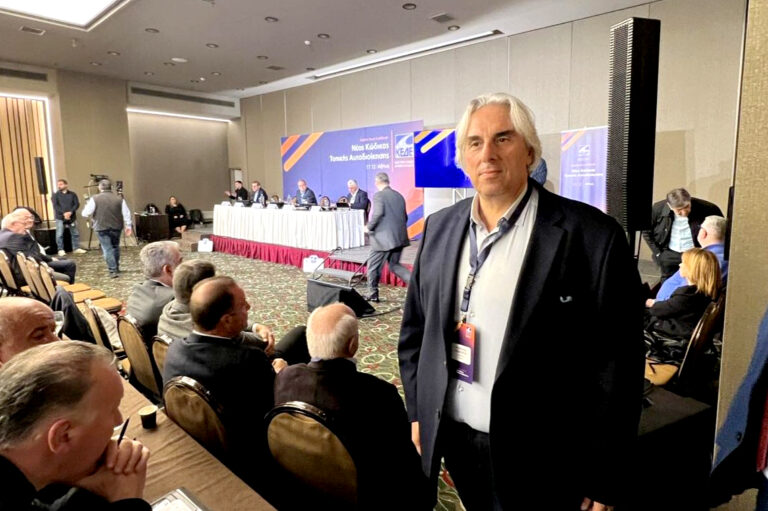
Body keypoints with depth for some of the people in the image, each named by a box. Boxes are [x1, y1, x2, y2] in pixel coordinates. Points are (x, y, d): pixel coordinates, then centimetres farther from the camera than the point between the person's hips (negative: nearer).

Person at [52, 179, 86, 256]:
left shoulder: (73, 194, 9)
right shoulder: (55, 195, 6)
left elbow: (77, 204, -1)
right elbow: (55, 206, -6)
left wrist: (70, 212, -16)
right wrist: (64, 213, -19)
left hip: (71, 217, 1)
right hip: (60, 217, -1)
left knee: (75, 233, 5)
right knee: (59, 234, -4)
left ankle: (76, 248, 15)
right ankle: (61, 250, 1)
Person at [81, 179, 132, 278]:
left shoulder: (94, 199, -8)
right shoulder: (119, 199, 0)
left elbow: (85, 213, -6)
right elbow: (126, 214, 0)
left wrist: (87, 205, 14)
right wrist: (128, 226, 8)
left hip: (102, 228, -3)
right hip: (116, 227, 3)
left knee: (107, 249, -1)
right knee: (115, 247, 19)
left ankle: (113, 270, -8)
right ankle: (116, 268, 30)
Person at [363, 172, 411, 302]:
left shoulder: (378, 195, -9)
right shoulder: (399, 196, 13)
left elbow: (378, 213, -23)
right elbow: (405, 217, 16)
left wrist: (369, 227, -9)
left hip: (383, 238, -7)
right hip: (399, 237, 7)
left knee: (373, 266, 8)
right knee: (394, 265, 17)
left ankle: (373, 294, 16)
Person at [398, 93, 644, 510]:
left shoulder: (591, 237, -15)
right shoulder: (439, 227, 0)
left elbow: (616, 367, -12)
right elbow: (414, 329, 8)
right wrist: (418, 412, 7)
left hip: (536, 460, -4)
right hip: (450, 439, 5)